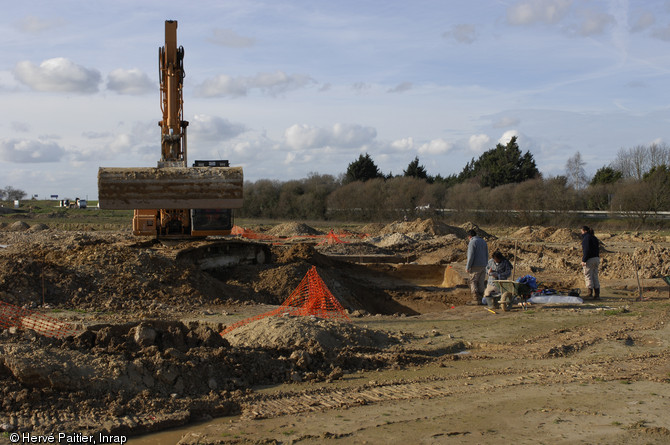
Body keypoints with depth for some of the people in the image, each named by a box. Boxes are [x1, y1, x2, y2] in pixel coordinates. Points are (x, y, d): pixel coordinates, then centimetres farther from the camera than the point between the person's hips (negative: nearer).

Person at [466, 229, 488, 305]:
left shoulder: (472, 242, -11)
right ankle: (481, 298, 11)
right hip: (483, 266, 7)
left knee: (473, 282, -2)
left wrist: (467, 267, -12)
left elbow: (471, 256, -16)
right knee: (481, 283, 10)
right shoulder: (483, 241, 13)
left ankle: (476, 299, -8)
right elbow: (486, 255, 15)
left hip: (475, 266, -7)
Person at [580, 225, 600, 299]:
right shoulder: (594, 238, 16)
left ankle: (590, 292, -7)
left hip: (589, 259, -8)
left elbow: (586, 250, -19)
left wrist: (583, 260, -18)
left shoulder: (586, 238, -11)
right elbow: (598, 249, 17)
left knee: (588, 276, -3)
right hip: (596, 258, 8)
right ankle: (597, 293, 10)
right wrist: (597, 259, 19)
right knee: (595, 276, 10)